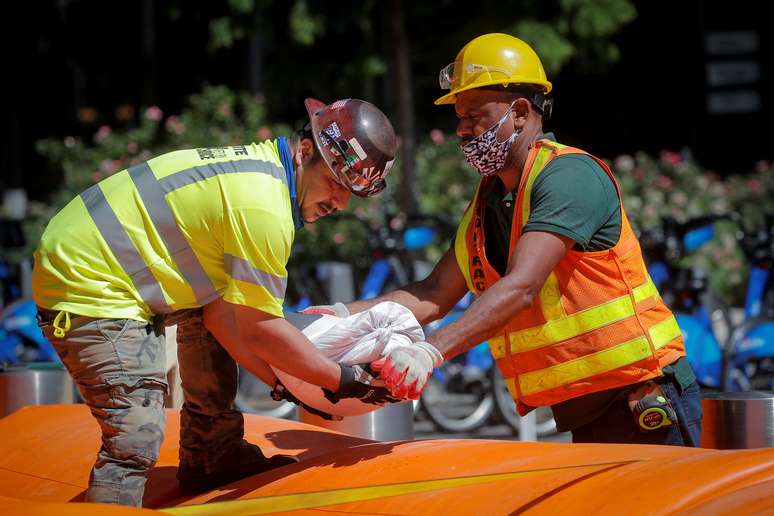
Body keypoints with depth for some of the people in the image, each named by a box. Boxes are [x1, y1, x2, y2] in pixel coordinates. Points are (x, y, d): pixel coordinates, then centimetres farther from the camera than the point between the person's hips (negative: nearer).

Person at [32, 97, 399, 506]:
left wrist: (283, 381, 9)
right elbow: (260, 330, -14)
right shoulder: (264, 209, -21)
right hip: (87, 292, -11)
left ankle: (211, 455, 32)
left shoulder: (257, 169, 9)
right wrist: (344, 381, -4)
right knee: (137, 436, -14)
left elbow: (221, 314, 10)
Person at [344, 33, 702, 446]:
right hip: (579, 416, 8)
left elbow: (521, 288, -27)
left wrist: (434, 349, -38)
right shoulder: (486, 204, 13)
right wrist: (346, 315, -3)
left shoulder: (570, 175, -15)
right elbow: (436, 295, 13)